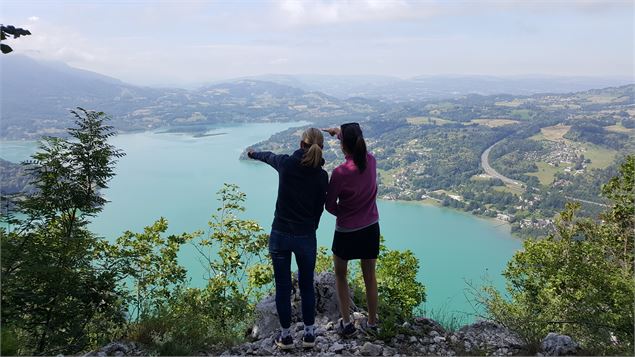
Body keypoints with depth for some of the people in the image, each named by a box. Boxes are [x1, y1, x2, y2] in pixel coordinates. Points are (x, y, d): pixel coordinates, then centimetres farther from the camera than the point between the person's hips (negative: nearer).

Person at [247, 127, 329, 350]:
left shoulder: (286, 164, -7)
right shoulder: (321, 176, -7)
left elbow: (269, 157, 17)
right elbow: (319, 208, 3)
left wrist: (254, 154, 39)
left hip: (280, 235, 0)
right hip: (306, 237, 0)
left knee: (283, 287, 12)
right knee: (306, 286, 17)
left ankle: (286, 336, 24)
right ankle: (309, 334, 26)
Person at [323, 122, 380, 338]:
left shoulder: (340, 172, -24)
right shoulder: (371, 161, -9)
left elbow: (329, 206, -11)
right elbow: (359, 148, 16)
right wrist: (340, 132, 23)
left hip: (346, 232, -4)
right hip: (371, 229, 4)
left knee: (340, 275, 20)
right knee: (370, 277, 19)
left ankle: (346, 323, 22)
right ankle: (372, 323, 31)